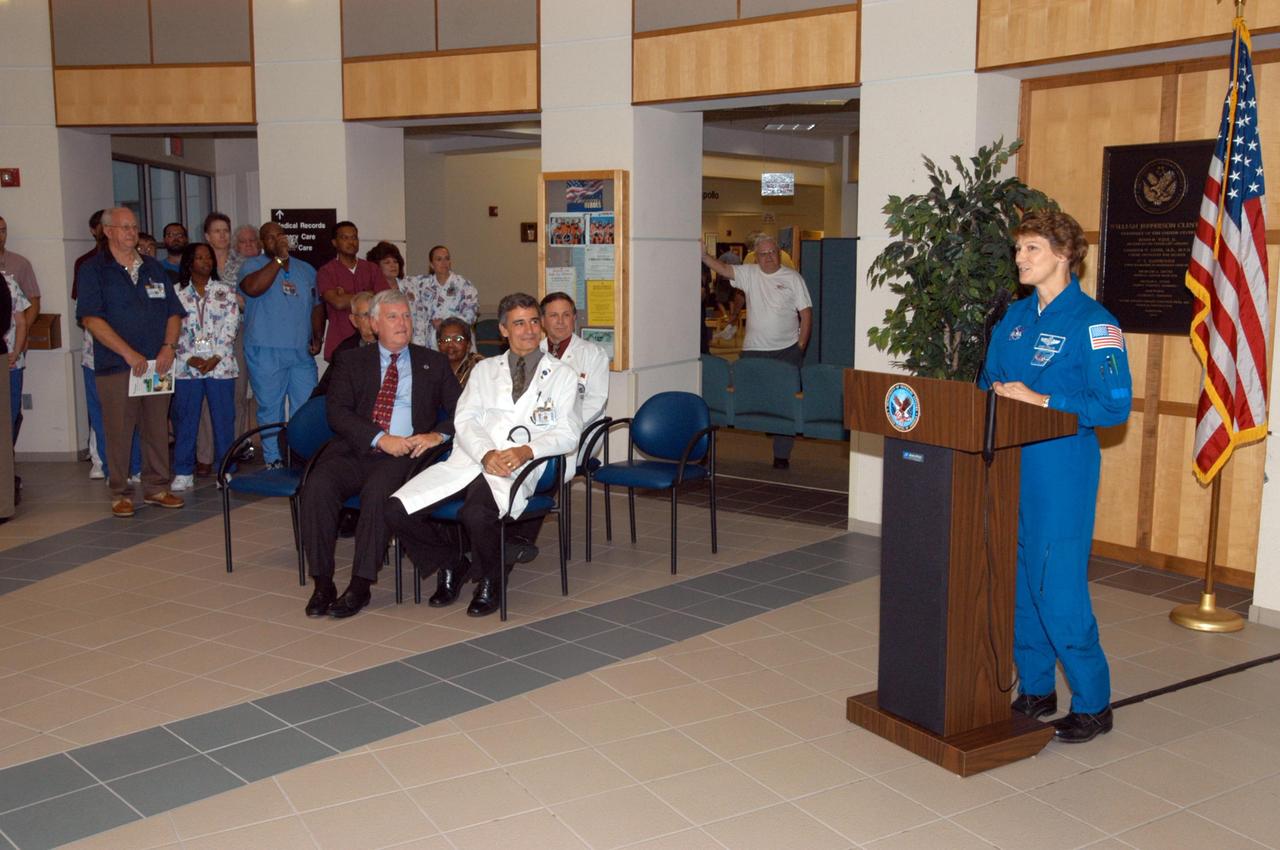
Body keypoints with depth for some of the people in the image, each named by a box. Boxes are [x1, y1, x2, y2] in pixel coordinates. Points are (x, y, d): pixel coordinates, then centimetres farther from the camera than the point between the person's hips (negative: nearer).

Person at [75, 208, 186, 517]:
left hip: (157, 364, 4)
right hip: (115, 365, -4)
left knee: (158, 428, 7)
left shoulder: (155, 269, 15)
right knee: (118, 431, -1)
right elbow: (91, 318, -9)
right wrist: (129, 353, -16)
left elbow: (174, 312, 14)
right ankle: (120, 494, 9)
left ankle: (156, 488, 18)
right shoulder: (93, 270, 1)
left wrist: (168, 347, -4)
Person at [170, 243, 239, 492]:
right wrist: (189, 358, -9)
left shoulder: (225, 291, 7)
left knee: (223, 418, 1)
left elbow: (231, 327, 0)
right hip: (187, 366, 1)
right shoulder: (177, 293, 8)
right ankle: (183, 473, 9)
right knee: (185, 418, 2)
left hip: (220, 365, 0)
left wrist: (215, 358, -10)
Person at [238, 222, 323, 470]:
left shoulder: (306, 269, 17)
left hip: (302, 351, 4)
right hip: (266, 351, -4)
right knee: (270, 408, 2)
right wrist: (279, 258, -17)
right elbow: (253, 288, -20)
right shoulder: (253, 265, 2)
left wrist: (317, 336, 5)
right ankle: (273, 461, 10)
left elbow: (316, 306, 19)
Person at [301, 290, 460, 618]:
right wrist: (381, 438, -13)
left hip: (404, 455, -1)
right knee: (318, 485, -27)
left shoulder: (433, 363, 17)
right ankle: (323, 583, -18)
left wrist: (438, 434, -11)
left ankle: (360, 585, -24)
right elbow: (337, 412, 1)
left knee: (378, 490, -33)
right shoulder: (351, 361, 15)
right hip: (355, 452, 2)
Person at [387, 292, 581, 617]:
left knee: (476, 514, -36)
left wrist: (527, 451, -14)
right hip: (467, 461, 4)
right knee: (397, 510, -17)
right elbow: (464, 420, 11)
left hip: (516, 469, -4)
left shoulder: (561, 375, 15)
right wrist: (486, 453, -11)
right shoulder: (484, 369, 24)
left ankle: (490, 581, -4)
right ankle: (450, 564, 10)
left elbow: (568, 434, 5)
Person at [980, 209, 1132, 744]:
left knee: (1059, 590, -4)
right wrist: (997, 394, -2)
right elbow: (990, 379, 21)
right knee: (1017, 583, 12)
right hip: (1011, 467, 7)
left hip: (1061, 474, -7)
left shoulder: (1092, 323, -10)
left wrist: (1039, 401, -19)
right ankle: (1034, 689, 27)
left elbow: (1115, 406, -15)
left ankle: (1093, 704, 13)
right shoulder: (1015, 317, 12)